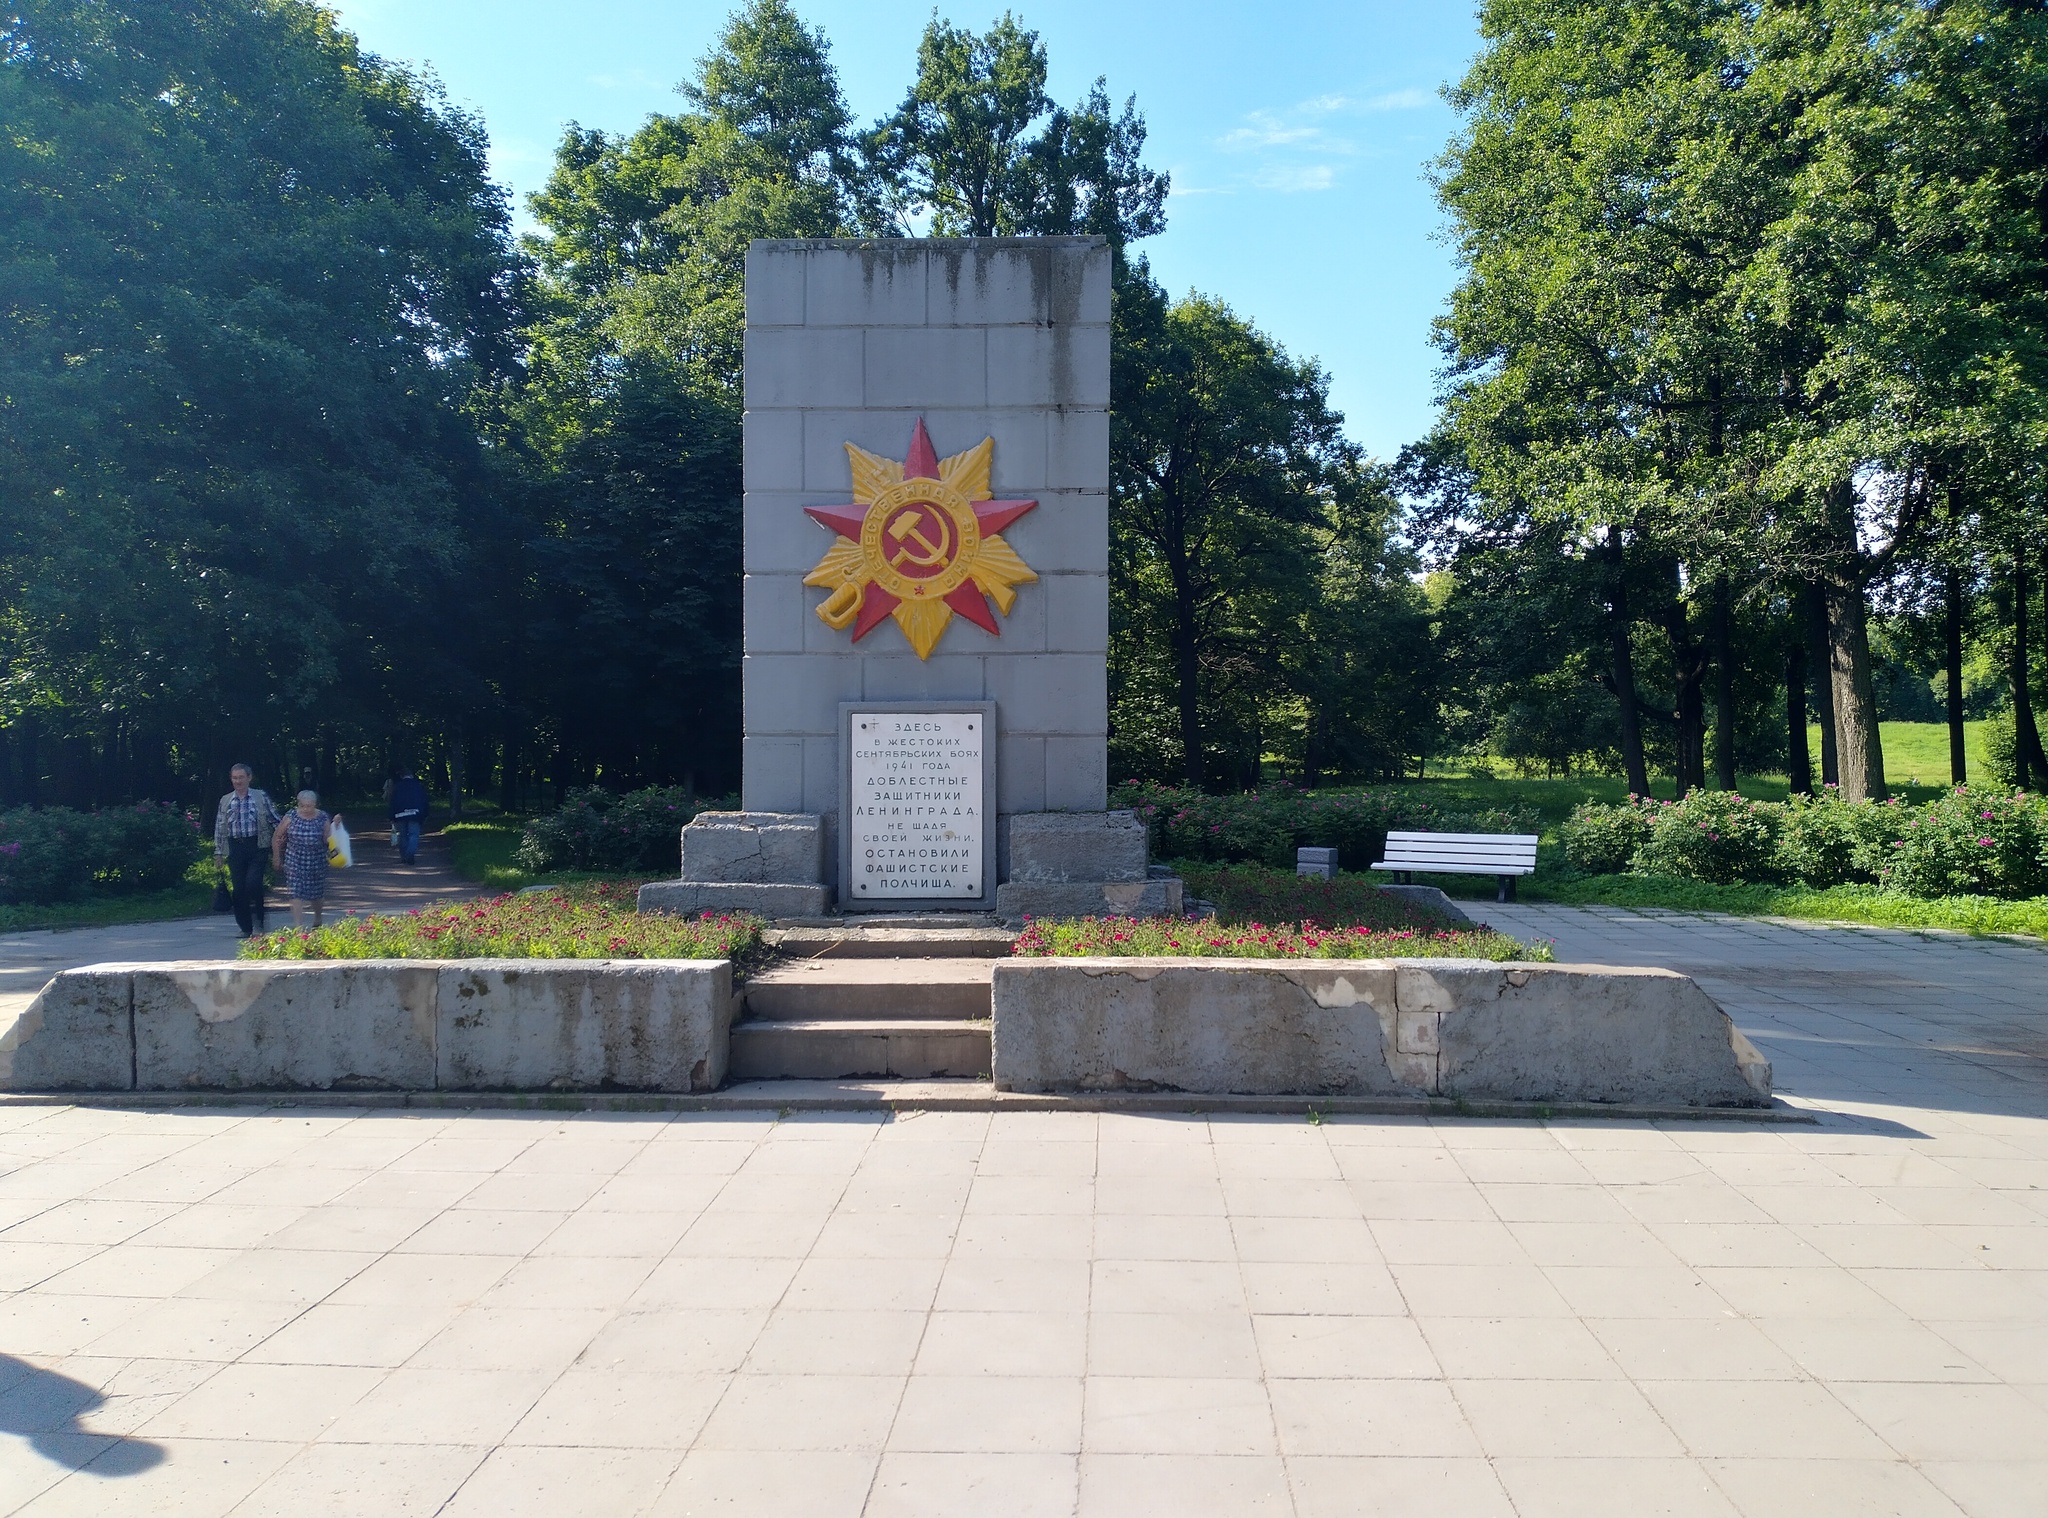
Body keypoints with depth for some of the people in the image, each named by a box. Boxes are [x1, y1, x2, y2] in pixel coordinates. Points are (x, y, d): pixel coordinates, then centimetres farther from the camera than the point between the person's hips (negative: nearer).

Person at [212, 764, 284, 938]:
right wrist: (218, 852, 11)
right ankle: (246, 928, 12)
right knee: (238, 889, 3)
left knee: (253, 883, -17)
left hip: (255, 846, -3)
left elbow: (275, 818, 8)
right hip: (235, 848, 3)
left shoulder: (261, 797, 4)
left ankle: (259, 917, 4)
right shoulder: (225, 801, 10)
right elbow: (219, 828, 13)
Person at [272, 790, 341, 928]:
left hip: (316, 862, 1)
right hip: (295, 861, -1)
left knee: (317, 894, 12)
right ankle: (298, 926, -11)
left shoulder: (322, 818, -4)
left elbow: (328, 839, -6)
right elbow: (277, 837, 4)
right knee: (296, 893, -10)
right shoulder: (291, 817, -5)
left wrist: (334, 825, -17)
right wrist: (277, 857, 7)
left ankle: (317, 920, 39)